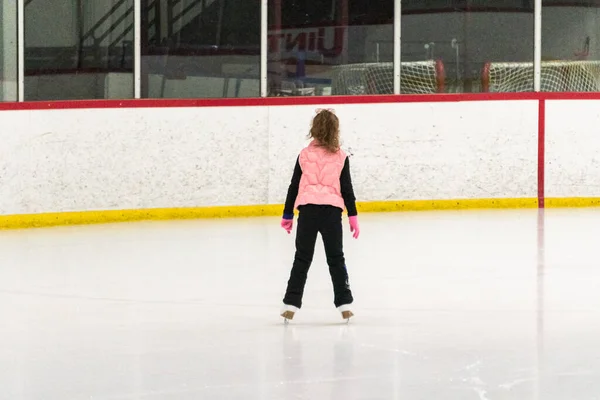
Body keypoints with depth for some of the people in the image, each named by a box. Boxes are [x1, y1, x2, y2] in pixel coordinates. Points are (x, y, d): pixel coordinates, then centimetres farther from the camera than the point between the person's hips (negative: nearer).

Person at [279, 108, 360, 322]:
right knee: (336, 258, 11)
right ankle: (344, 303, 9)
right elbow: (347, 189, 5)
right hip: (332, 210, 0)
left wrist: (287, 214, 17)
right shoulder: (340, 157, 5)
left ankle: (291, 303, 1)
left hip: (307, 208, 0)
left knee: (302, 259, 6)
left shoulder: (305, 155, 6)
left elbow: (294, 186, 9)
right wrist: (353, 216, 11)